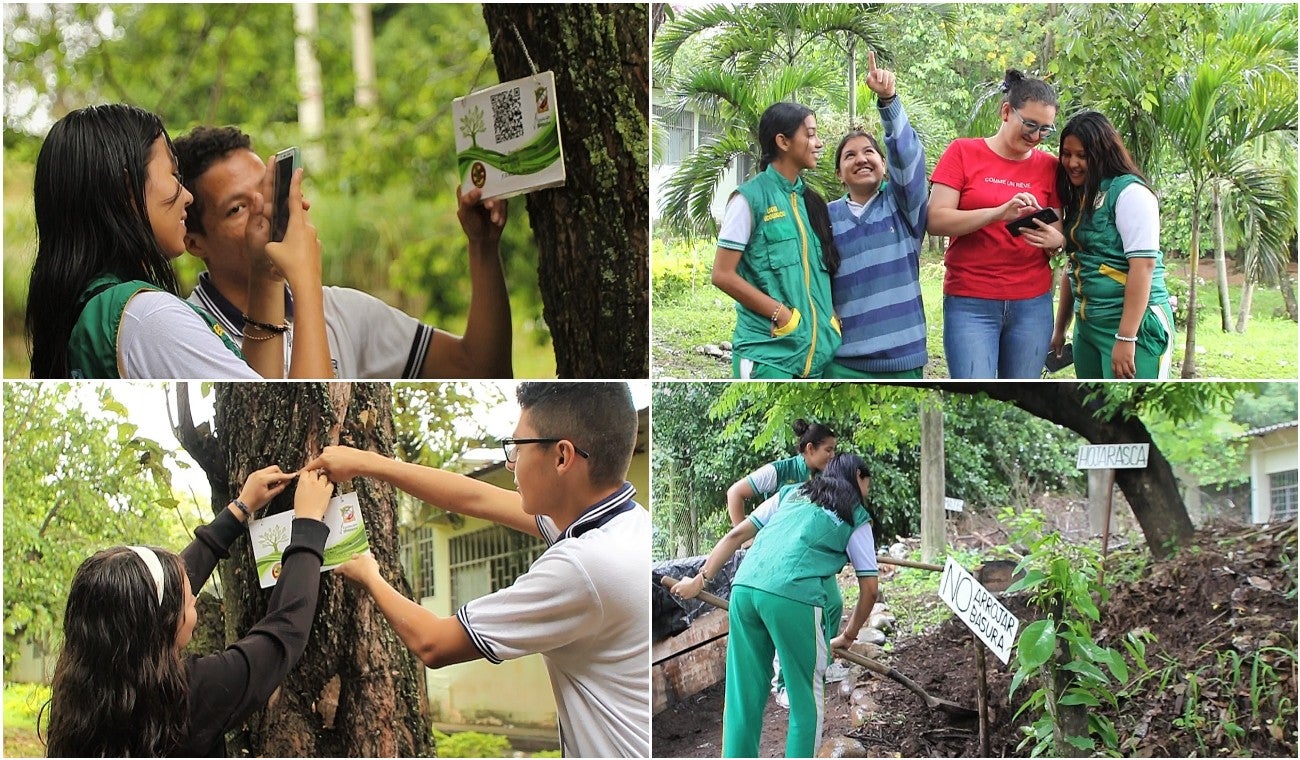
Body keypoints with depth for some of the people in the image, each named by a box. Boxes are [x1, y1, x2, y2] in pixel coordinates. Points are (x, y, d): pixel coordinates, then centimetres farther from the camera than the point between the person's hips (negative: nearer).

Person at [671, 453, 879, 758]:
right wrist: (849, 635, 26)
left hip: (744, 587, 5)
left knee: (744, 692, 12)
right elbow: (869, 588, 13)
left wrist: (699, 579, 22)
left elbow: (736, 535, 22)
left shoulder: (791, 494, 29)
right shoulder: (855, 518, 17)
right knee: (805, 695, 8)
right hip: (793, 596, -5)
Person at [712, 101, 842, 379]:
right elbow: (723, 275, -9)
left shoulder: (810, 200, 14)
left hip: (816, 351, 7)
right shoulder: (750, 198, -6)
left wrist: (831, 319, 3)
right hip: (768, 352, -7)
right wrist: (781, 314, -13)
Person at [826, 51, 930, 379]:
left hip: (902, 355, -1)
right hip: (845, 360, 1)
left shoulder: (903, 204, 4)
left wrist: (888, 99, -26)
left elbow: (907, 153, -13)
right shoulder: (828, 217, 9)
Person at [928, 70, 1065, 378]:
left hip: (1032, 303, 3)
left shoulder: (1048, 166, 8)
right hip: (971, 303, -3)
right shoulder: (963, 153, 0)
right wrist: (999, 213, -22)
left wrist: (1053, 240, -15)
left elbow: (1060, 234, 10)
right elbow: (935, 221, -9)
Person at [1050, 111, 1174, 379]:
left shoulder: (1129, 192, -11)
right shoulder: (1078, 198, 14)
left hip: (1134, 325, -9)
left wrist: (1126, 338, -22)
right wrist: (1060, 328, 22)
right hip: (1087, 326, 9)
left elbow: (1143, 265, -18)